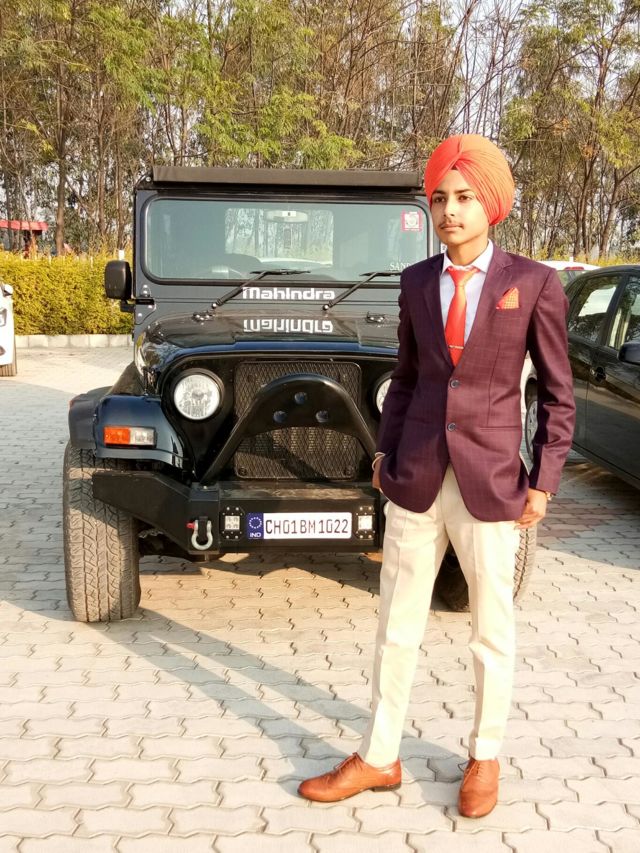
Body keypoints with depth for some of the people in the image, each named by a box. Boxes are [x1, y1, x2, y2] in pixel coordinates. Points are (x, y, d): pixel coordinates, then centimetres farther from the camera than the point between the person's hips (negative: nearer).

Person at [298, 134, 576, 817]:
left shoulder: (534, 284, -4)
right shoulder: (416, 282, 6)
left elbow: (557, 394, 0)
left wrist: (543, 481, -5)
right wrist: (385, 451, 8)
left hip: (490, 485, -3)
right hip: (415, 478, 3)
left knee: (491, 629, 12)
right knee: (396, 625, 12)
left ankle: (485, 757, 32)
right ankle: (377, 758, 27)